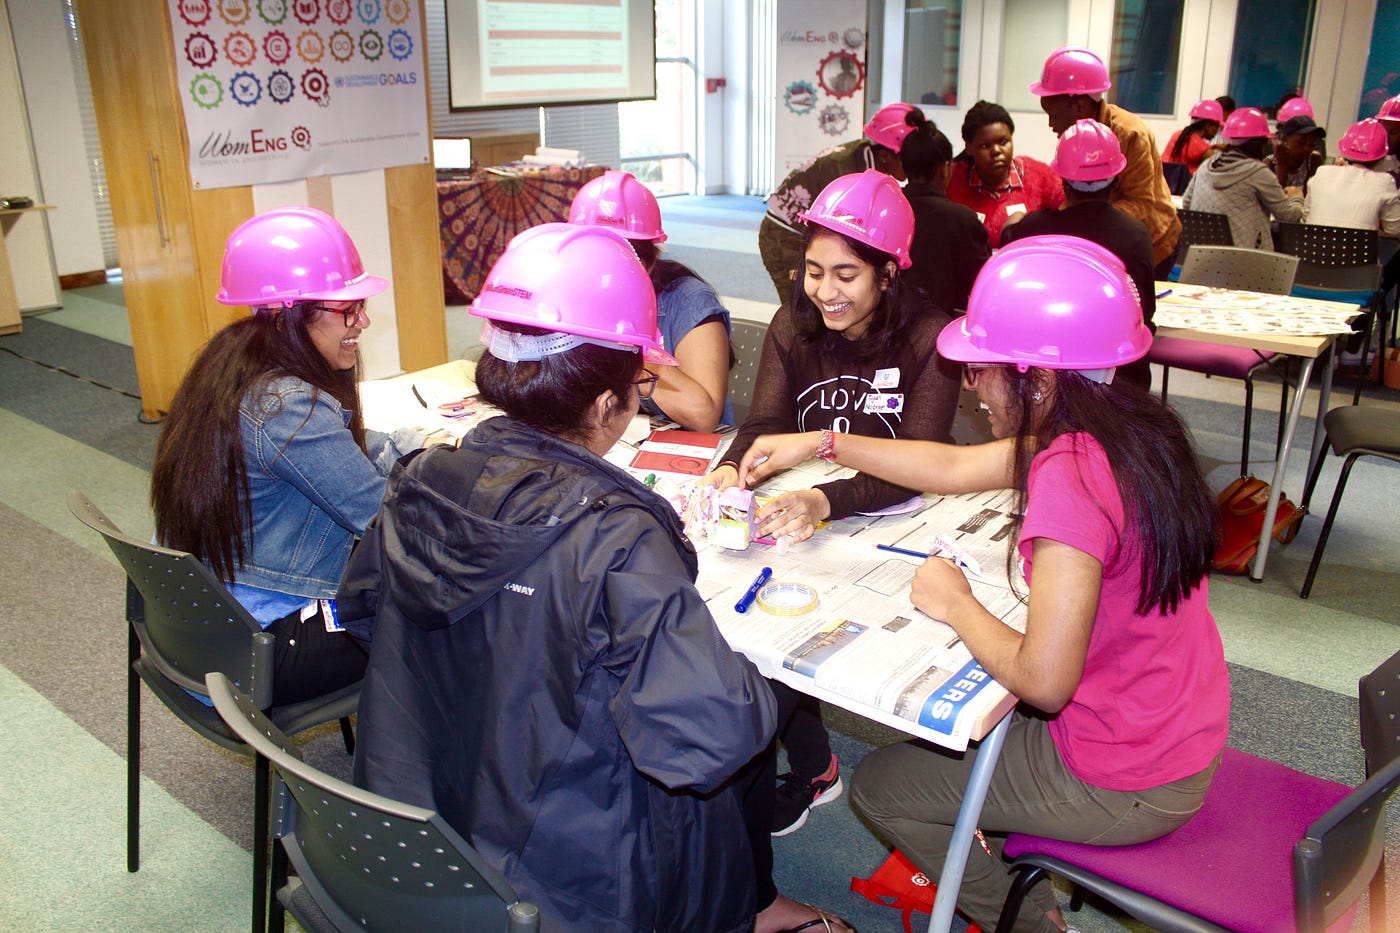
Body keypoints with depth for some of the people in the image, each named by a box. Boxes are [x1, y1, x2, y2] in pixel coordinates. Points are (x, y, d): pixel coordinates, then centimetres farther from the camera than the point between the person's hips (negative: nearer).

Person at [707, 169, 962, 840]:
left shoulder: (928, 338, -13)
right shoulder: (793, 327, 2)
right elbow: (764, 424, -6)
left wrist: (826, 502, -42)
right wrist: (730, 470, -31)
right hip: (800, 517, 5)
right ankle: (813, 769, 0)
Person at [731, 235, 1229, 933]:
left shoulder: (1069, 477, -33)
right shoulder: (1127, 424, -4)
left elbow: (1043, 683, -31)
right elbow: (955, 467, 7)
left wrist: (954, 605, -13)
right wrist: (822, 444, 9)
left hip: (1126, 787, -9)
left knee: (877, 786, 8)